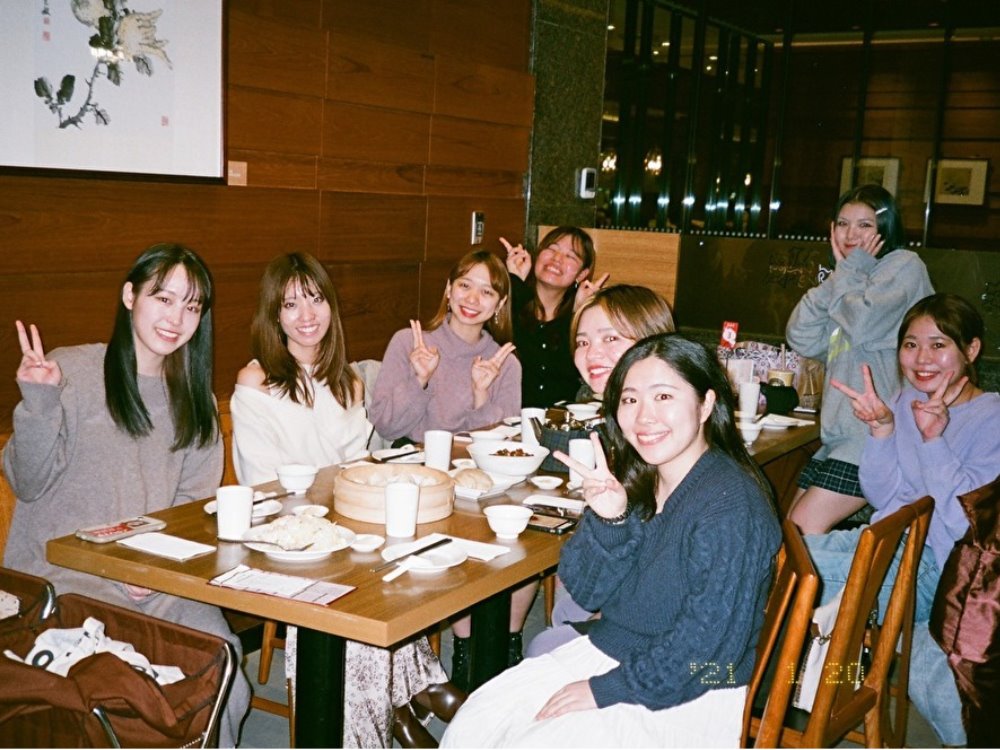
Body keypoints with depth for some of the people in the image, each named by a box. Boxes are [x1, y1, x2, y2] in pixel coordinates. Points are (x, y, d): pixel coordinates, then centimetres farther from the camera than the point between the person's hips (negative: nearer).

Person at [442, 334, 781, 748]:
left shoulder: (729, 505, -22)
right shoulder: (636, 482, 1)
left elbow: (709, 646, -23)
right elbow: (588, 592, 0)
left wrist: (605, 690, -16)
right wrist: (608, 520, -18)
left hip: (687, 696, -7)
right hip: (608, 652, 7)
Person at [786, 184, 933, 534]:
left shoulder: (904, 265, -2)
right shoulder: (851, 281, 21)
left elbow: (862, 324, -21)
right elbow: (802, 339, 5)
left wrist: (852, 271, -4)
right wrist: (841, 272, 0)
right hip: (840, 436, 9)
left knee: (805, 526, -13)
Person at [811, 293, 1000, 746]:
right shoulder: (907, 402, 10)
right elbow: (883, 497, 5)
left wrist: (934, 440, -23)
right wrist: (882, 430, -10)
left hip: (943, 562, -6)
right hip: (890, 540, 6)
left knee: (803, 565, -25)